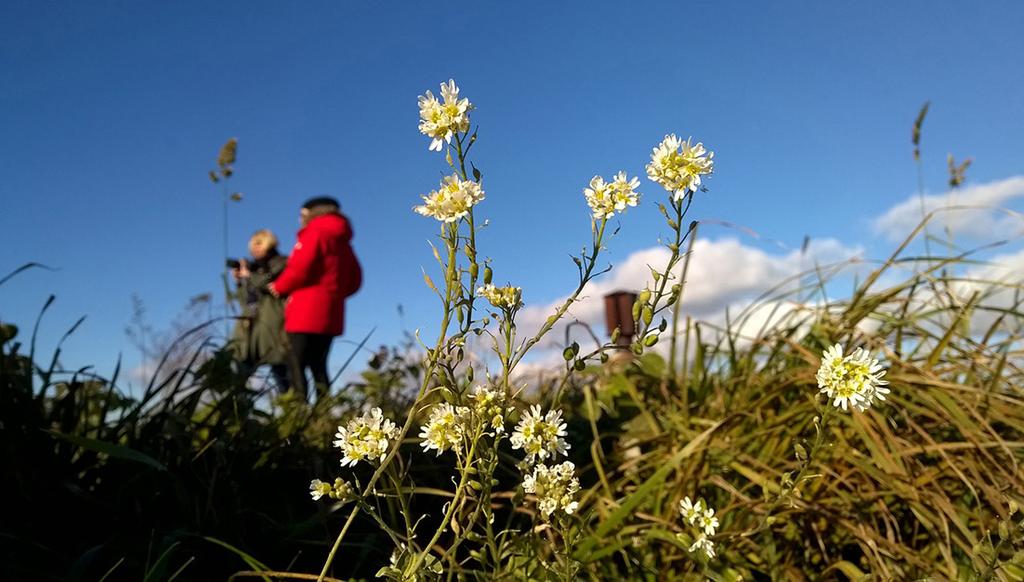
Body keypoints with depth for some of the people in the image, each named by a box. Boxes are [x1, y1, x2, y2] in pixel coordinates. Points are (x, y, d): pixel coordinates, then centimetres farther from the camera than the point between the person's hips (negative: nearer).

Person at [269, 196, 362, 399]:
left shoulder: (315, 233, -3)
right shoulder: (342, 240, 18)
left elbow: (300, 268, -15)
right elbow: (354, 281, 16)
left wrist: (279, 287, 1)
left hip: (306, 312, -7)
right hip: (330, 313, 7)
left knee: (298, 367, -5)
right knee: (318, 366, 12)